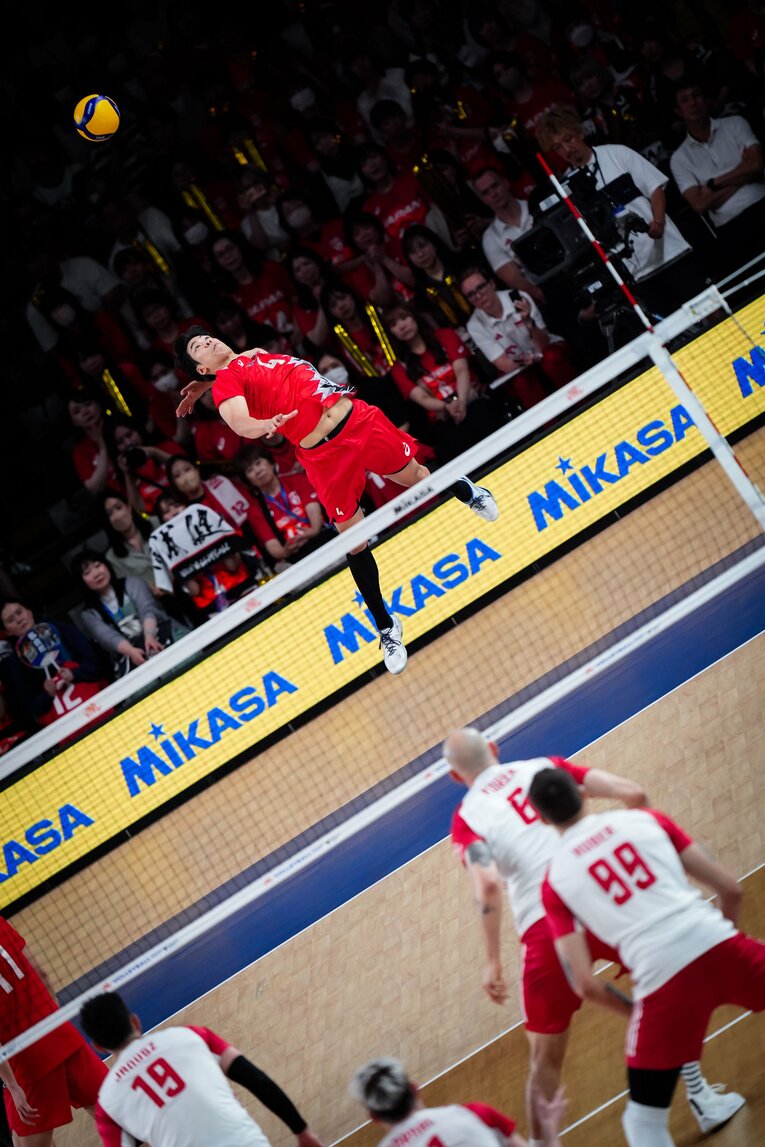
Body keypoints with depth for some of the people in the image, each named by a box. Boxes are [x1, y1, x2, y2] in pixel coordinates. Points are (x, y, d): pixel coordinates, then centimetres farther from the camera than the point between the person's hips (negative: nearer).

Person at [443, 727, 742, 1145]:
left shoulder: (466, 817, 7)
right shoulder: (544, 766, 14)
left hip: (545, 926, -2)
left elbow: (488, 885, -12)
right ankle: (702, 1098, 30)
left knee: (545, 1058, 14)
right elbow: (632, 794, 4)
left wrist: (493, 962, -7)